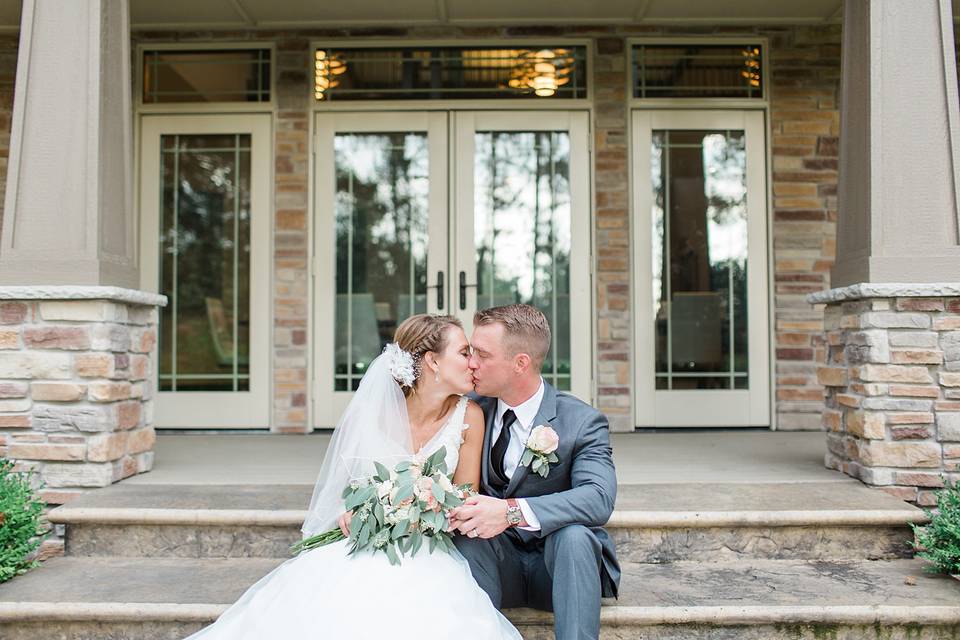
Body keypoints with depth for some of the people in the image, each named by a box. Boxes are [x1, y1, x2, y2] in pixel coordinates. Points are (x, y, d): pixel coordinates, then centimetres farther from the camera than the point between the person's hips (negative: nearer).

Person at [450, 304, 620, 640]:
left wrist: (513, 511, -40)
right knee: (468, 530, -27)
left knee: (572, 533, -33)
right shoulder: (473, 409, -1)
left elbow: (599, 498, -28)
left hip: (559, 564, -2)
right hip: (498, 565, 3)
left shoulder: (582, 421, -13)